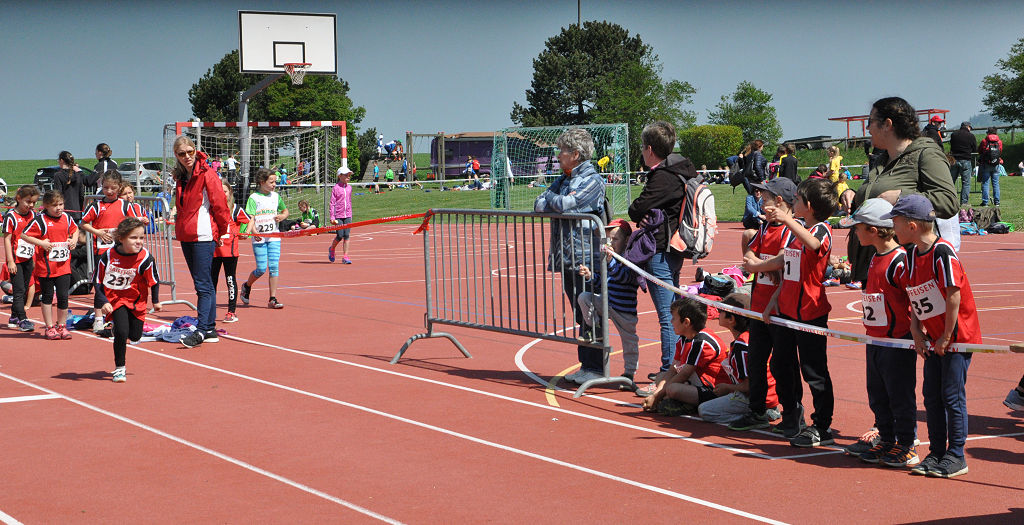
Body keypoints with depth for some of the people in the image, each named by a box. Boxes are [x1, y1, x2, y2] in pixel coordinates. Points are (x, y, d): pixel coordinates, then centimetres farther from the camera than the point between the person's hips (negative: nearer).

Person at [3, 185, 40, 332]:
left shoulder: (33, 215, 6)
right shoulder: (11, 216, -11)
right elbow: (7, 239, -11)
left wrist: (36, 258, 15)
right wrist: (10, 261, -15)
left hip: (29, 259, 6)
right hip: (16, 260, -6)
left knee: (25, 289, 11)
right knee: (19, 290, -8)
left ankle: (14, 317, 22)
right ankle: (23, 320, -9)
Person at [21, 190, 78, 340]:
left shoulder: (67, 218, 7)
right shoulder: (40, 220, -9)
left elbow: (75, 229, 27)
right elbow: (24, 235, -8)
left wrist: (74, 240, 8)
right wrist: (41, 243, -16)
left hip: (63, 265, 3)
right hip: (45, 266, -3)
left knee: (63, 297, 2)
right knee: (47, 297, 7)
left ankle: (62, 326, 16)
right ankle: (49, 327, 16)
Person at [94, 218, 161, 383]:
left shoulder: (145, 258, -19)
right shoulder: (108, 256, -18)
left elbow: (154, 281, -3)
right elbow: (98, 282, -7)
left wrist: (155, 301, 7)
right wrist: (104, 302, -18)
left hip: (136, 300, 2)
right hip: (115, 299, -2)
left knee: (135, 336, 9)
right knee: (122, 333, -18)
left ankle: (118, 330, 46)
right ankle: (119, 369, 1)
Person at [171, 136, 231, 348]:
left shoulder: (206, 175, -10)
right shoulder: (181, 177, 14)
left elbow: (220, 205, -9)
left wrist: (221, 232, -1)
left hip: (203, 236, -8)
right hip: (186, 235, 8)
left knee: (203, 284, -12)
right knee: (204, 284, 11)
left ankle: (202, 330, -17)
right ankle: (211, 330, 15)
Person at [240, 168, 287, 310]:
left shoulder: (276, 196, 11)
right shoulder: (254, 198, -4)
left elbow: (285, 210, 26)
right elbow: (251, 217, -14)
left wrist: (282, 216, 2)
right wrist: (251, 230, -32)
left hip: (274, 237, 4)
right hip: (259, 238, -4)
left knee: (274, 266, -4)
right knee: (262, 269, -5)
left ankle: (273, 299, -1)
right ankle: (247, 285, 25)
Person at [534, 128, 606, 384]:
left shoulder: (592, 180, -8)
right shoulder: (563, 180, 18)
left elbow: (565, 204, -20)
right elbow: (539, 205, 9)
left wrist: (551, 199, 0)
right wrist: (558, 202, -10)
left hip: (586, 259, -8)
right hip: (565, 258, 8)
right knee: (579, 315, 11)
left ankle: (595, 367, 1)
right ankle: (586, 365, 17)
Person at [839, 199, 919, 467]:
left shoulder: (900, 260, -19)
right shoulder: (874, 259, 10)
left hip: (898, 341, -9)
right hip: (874, 341, 9)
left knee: (900, 395, 1)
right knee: (877, 395, 16)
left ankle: (906, 446, 10)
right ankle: (886, 440, 27)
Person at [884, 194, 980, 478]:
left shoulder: (943, 252, -19)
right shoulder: (911, 255, 6)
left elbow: (954, 297, -20)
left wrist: (946, 338, -15)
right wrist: (917, 332, 1)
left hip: (957, 336, -8)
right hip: (933, 339, 8)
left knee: (952, 395, -4)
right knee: (931, 395, 9)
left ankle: (956, 456, 5)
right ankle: (936, 453, 18)